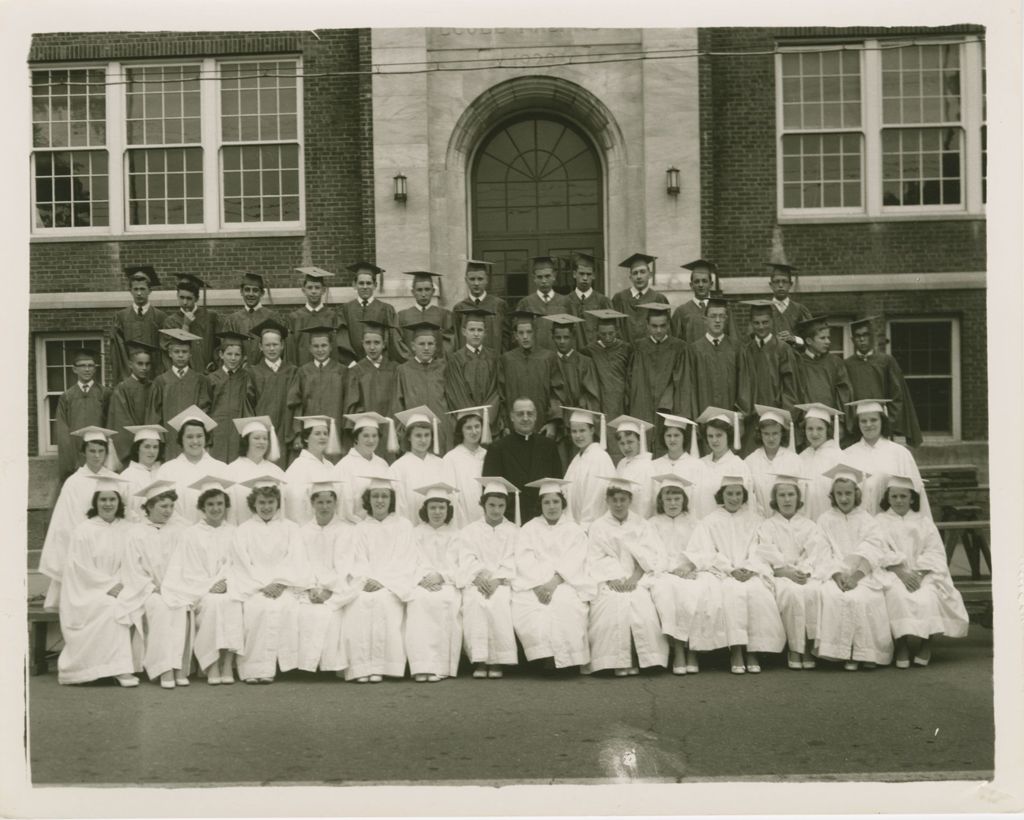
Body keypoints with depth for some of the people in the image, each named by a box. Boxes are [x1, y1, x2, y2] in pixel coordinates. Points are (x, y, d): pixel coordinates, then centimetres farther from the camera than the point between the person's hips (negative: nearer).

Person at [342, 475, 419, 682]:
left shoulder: (403, 525, 11)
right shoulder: (360, 529, 17)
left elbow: (405, 562, 2)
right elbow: (358, 562, 9)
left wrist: (381, 581, -12)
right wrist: (366, 580, -14)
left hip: (393, 585, -2)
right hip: (365, 583, 2)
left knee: (382, 599, -34)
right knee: (359, 602, -31)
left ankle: (379, 667, -32)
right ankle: (361, 667, -32)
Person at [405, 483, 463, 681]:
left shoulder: (454, 535, 17)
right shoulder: (416, 533, 18)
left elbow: (455, 565, 5)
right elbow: (413, 562, 5)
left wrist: (440, 576, -16)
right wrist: (424, 578, -15)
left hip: (447, 583, 0)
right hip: (421, 583, 0)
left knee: (446, 600, -35)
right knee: (419, 600, -36)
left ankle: (441, 665, -35)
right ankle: (422, 666, -41)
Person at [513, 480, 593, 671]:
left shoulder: (575, 531, 15)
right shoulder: (528, 529, 17)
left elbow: (573, 562, -1)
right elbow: (524, 561, 3)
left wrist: (553, 583, -18)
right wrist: (538, 585, -15)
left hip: (566, 582, -1)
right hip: (534, 584, 1)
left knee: (566, 604, -35)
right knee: (523, 605, -31)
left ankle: (563, 659, -27)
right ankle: (546, 657, -28)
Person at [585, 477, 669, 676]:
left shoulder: (642, 525, 14)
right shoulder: (598, 527, 13)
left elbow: (650, 557, 4)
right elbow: (596, 559, 4)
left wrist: (634, 578, -12)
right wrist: (613, 580, -13)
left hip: (636, 580, 1)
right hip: (609, 582, -1)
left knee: (642, 604, -29)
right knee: (613, 606, -30)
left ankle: (638, 659, -20)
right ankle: (616, 660, -23)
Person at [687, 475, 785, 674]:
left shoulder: (754, 519, 20)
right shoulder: (709, 521, 16)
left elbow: (758, 550, 8)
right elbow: (707, 553, 3)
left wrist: (749, 569, -12)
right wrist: (731, 570, -12)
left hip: (751, 573, 1)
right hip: (722, 573, -1)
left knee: (757, 591, -32)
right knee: (734, 591, -35)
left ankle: (753, 651, -27)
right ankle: (736, 651, -35)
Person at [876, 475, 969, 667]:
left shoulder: (924, 522, 22)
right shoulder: (879, 521, 17)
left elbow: (935, 553, 8)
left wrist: (919, 574, -12)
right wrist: (901, 572, -16)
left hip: (923, 574, 1)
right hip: (893, 574, -1)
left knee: (927, 596, -33)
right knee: (897, 594, -36)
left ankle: (925, 644, -20)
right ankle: (902, 645, -30)